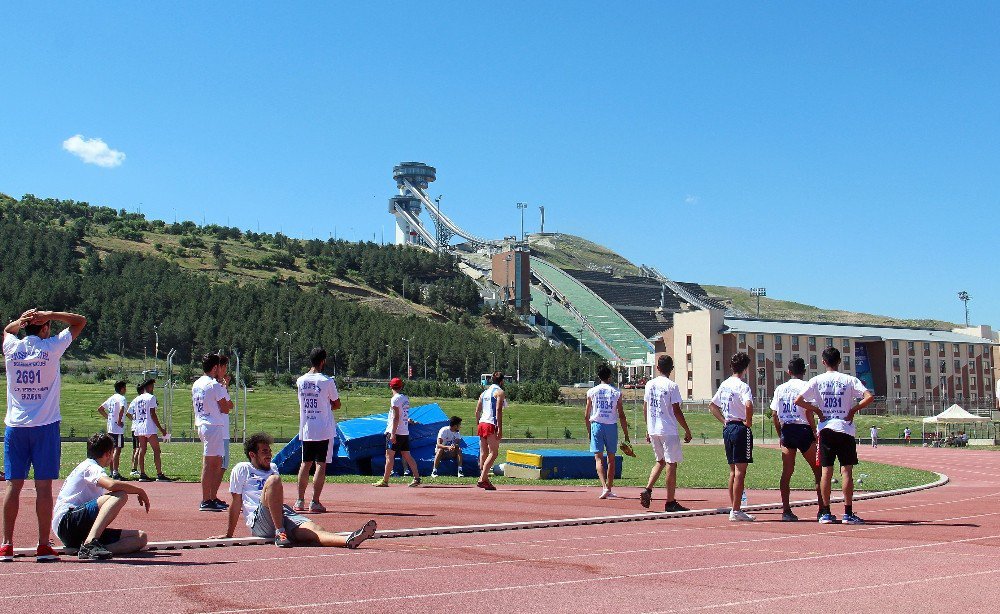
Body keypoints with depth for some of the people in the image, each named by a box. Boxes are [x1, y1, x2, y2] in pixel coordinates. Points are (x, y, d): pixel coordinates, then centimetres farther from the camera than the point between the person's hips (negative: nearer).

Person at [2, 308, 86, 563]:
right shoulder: (52, 347, -4)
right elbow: (80, 321, 7)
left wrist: (22, 320, 10)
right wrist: (49, 315, 0)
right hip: (45, 426, -3)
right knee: (44, 487, -1)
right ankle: (43, 546, 0)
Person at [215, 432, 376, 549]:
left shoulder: (273, 468, 30)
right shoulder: (241, 469, 12)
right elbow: (236, 503, 8)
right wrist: (229, 535, 7)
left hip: (285, 514, 5)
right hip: (259, 522, -5)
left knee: (313, 530, -28)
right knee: (273, 479, -30)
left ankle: (348, 540, -58)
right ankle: (280, 533, -35)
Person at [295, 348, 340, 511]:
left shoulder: (300, 381, 5)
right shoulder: (327, 381, -10)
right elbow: (337, 404, -1)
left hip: (306, 430, 5)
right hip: (324, 430, -5)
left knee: (305, 464, 13)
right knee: (321, 464, -1)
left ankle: (300, 501, 15)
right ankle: (315, 502, -3)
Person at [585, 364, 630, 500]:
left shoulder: (592, 392, 2)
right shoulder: (616, 392, 0)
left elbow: (586, 416, 4)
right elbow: (621, 416, 0)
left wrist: (589, 432, 17)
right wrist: (626, 436, 5)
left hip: (596, 425, 0)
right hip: (611, 426, 0)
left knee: (598, 458, -2)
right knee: (611, 459, 12)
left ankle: (604, 487, -19)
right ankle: (609, 489, 18)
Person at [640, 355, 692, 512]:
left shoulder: (649, 384, 7)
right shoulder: (672, 386, -11)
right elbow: (677, 411, -12)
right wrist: (687, 431, -4)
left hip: (653, 430, 6)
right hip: (668, 431, -6)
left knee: (660, 461, 20)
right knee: (671, 464, 1)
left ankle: (648, 490, 5)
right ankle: (670, 502, 3)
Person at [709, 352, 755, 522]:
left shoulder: (725, 385, 12)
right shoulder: (742, 386, -12)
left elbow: (712, 405, 22)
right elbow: (748, 405, -30)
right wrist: (748, 422, -16)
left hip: (727, 428, 8)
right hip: (740, 429, -8)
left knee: (733, 471, 14)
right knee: (740, 471, -5)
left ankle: (734, 509, 18)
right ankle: (736, 512, -5)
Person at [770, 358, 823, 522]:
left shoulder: (780, 389, 9)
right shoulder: (805, 386, -5)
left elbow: (774, 414, 8)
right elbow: (808, 412, -12)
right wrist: (815, 433, -5)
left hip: (786, 431, 4)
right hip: (803, 430, -4)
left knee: (787, 472, 5)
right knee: (818, 471, 7)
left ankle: (786, 511, 2)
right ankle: (822, 509, 6)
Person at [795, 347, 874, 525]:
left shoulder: (816, 380, 1)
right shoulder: (849, 380, -1)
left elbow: (798, 400, -6)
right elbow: (869, 397, -12)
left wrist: (817, 411, 4)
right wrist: (853, 410, -2)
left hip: (826, 429, 1)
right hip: (845, 429, -1)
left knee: (826, 470, 5)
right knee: (847, 470, 1)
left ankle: (825, 512, 7)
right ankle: (848, 513, 0)